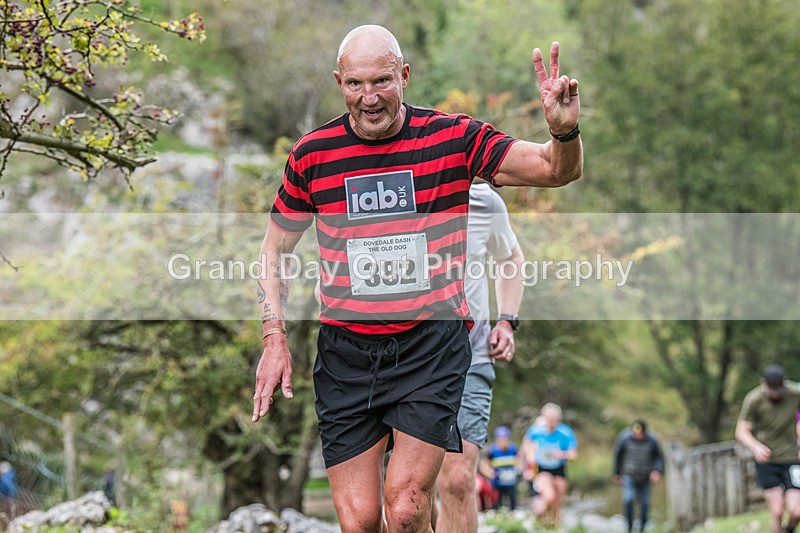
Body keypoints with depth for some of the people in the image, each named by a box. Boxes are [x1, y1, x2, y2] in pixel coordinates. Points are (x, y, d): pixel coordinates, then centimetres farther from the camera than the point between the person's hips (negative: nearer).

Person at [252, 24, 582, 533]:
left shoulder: (453, 137, -3)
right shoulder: (312, 153, 3)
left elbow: (558, 170, -5)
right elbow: (276, 248, 15)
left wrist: (565, 131, -28)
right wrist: (275, 340, 5)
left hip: (433, 343, -2)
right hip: (345, 349, 2)